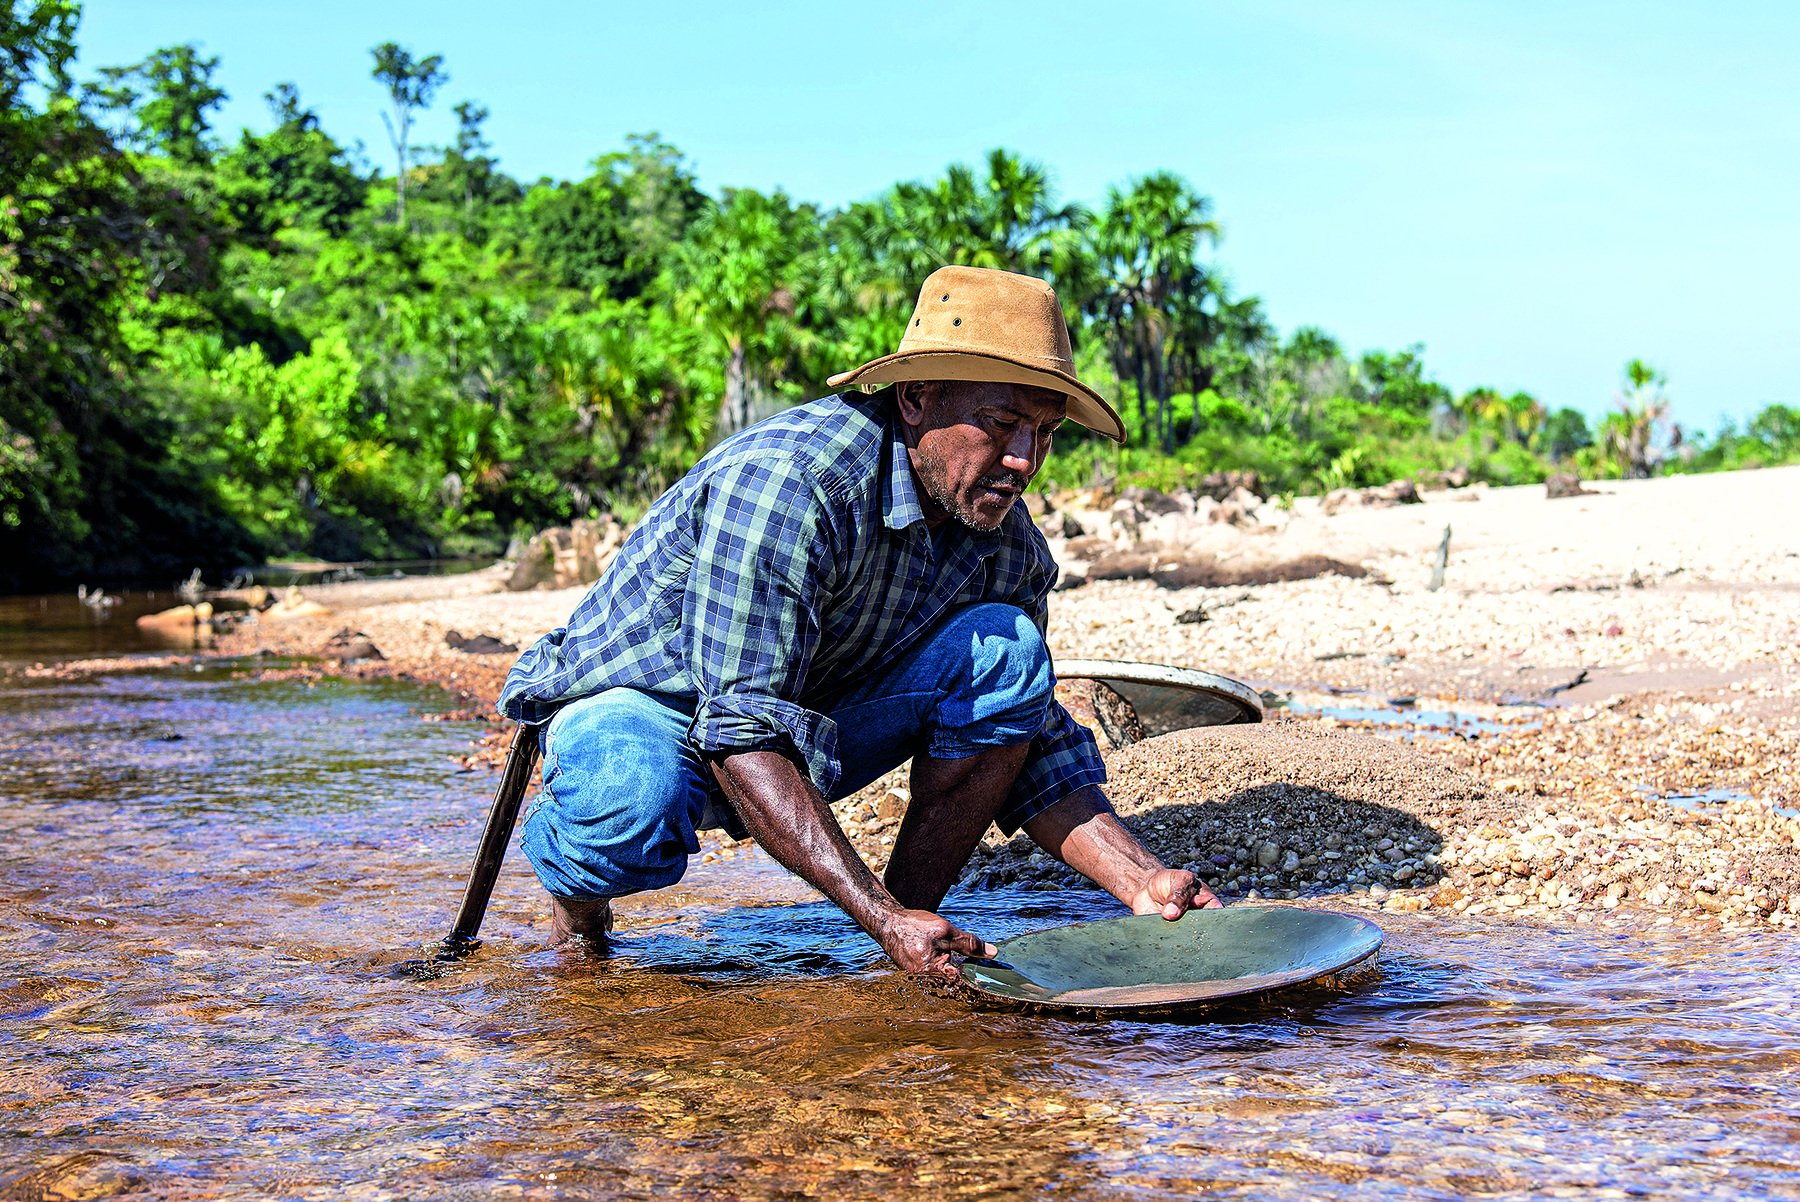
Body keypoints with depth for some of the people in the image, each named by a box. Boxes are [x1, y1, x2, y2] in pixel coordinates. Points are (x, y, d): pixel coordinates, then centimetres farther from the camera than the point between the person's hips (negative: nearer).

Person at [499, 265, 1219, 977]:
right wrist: (882, 916, -41)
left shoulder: (1008, 547, -9)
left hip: (814, 720, 6)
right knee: (632, 812, -41)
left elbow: (1035, 744, -1)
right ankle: (578, 895, -2)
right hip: (636, 706, -5)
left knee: (1004, 647, -16)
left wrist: (1140, 881, -19)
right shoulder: (781, 482, -33)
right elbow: (742, 730, -36)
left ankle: (911, 933, -9)